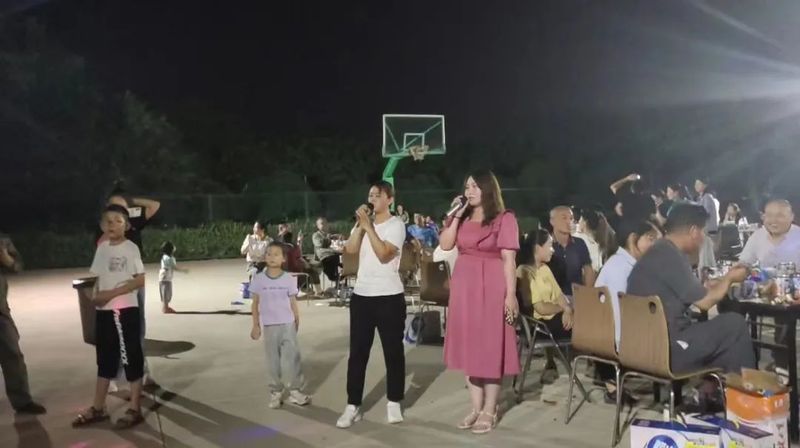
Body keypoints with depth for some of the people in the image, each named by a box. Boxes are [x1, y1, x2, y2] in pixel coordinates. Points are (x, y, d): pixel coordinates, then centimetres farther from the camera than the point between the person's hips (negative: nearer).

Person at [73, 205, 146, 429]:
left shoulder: (131, 248, -9)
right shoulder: (102, 248, 9)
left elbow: (141, 280, -14)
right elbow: (98, 278, 14)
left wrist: (112, 293, -18)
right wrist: (95, 296, -5)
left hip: (126, 309, -6)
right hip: (104, 311, 7)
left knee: (131, 358, 1)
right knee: (105, 359, 15)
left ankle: (134, 409, 9)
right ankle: (98, 408, 26)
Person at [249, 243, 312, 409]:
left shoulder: (289, 279, -3)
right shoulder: (259, 279, -3)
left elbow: (293, 303, 3)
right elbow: (255, 304, 3)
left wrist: (297, 323, 5)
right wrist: (255, 326, 2)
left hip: (287, 325, 0)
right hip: (268, 326, 0)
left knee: (292, 359, 0)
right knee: (273, 361, 9)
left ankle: (295, 391, 10)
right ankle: (275, 392, 19)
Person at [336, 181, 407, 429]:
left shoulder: (396, 224, -6)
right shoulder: (364, 222, 11)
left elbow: (384, 254, -19)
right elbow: (350, 249, -3)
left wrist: (368, 225, -16)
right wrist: (360, 224, -10)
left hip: (389, 297, -5)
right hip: (361, 295, 5)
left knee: (393, 351, 6)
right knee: (357, 352, 6)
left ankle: (394, 403, 19)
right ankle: (353, 406, 13)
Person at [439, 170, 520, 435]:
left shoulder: (504, 218, -5)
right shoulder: (462, 217, 11)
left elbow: (508, 259, -9)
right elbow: (445, 245, 0)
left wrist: (511, 294, -14)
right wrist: (455, 215, -4)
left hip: (491, 287, -5)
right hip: (464, 286, 6)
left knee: (491, 348, 2)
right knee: (469, 347, 10)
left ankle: (489, 411, 14)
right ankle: (476, 407, 22)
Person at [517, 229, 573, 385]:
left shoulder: (544, 268, 12)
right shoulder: (524, 272, -16)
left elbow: (558, 295, 9)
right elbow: (540, 308, -19)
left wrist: (568, 309, -12)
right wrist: (565, 308, -4)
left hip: (555, 317, 9)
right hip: (538, 323, -9)